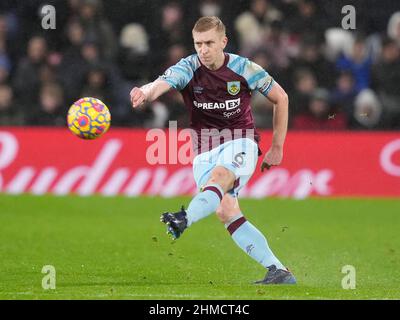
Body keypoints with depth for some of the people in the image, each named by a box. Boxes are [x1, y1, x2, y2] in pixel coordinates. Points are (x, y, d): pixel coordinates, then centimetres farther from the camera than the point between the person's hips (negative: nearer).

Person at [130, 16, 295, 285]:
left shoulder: (243, 68, -6)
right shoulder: (188, 68, -6)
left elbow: (281, 98, 8)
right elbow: (162, 83, -29)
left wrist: (277, 147, 7)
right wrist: (146, 93, -54)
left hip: (240, 141, -2)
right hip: (205, 149, 2)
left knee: (220, 175, -35)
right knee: (225, 211, -15)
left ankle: (185, 219, -63)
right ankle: (278, 272, -13)